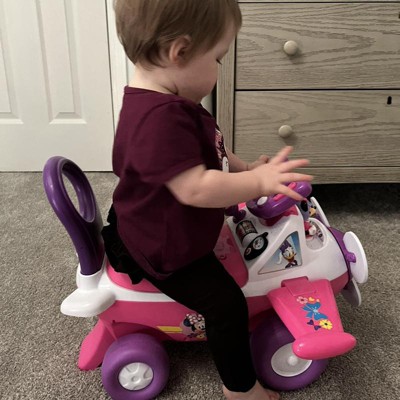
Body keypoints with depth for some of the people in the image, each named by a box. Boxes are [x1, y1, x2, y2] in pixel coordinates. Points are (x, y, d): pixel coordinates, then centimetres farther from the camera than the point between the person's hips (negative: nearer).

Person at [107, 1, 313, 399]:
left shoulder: (167, 103, -1)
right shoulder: (160, 118, -36)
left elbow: (208, 149, 14)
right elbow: (195, 188, -40)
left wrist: (244, 168, 4)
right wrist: (259, 181, -33)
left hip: (167, 230, 11)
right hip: (165, 252, -11)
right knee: (227, 305, -7)